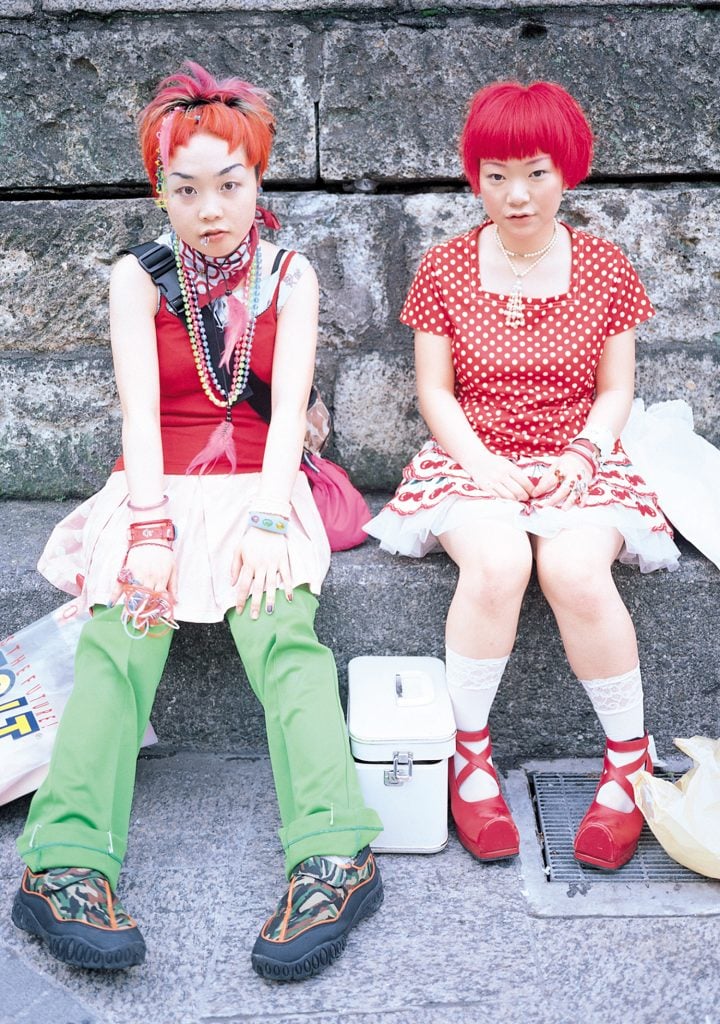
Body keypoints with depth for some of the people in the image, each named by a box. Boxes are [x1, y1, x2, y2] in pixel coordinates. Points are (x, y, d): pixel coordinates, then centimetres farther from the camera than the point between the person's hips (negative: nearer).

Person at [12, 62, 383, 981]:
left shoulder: (289, 276, 8)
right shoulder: (138, 277, 6)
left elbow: (289, 406, -4)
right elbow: (139, 406, -6)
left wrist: (266, 520, -19)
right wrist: (149, 529, -20)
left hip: (259, 489, 0)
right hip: (157, 489, 0)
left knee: (280, 625, -29)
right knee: (123, 632, -27)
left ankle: (335, 855, -38)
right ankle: (65, 865, -36)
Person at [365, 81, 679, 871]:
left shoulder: (605, 267, 8)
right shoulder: (446, 269, 5)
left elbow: (616, 390, 8)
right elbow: (435, 392, 3)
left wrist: (583, 454, -11)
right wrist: (485, 463, -13)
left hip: (576, 464, 1)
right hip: (473, 460, 0)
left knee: (575, 568, -32)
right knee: (496, 561, -34)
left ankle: (629, 757, -10)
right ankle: (469, 754, -15)